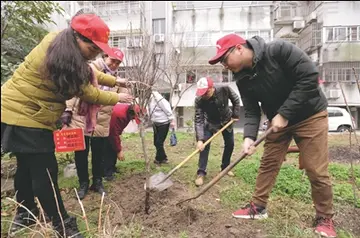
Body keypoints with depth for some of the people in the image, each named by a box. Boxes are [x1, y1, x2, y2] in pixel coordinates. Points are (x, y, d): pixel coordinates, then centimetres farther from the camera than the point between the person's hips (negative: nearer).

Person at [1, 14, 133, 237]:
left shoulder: (60, 44, 4)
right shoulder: (60, 58, -26)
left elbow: (86, 72, 17)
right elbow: (87, 93, -15)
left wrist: (114, 81, 18)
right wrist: (117, 98, -2)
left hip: (20, 112, 11)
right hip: (25, 116, -11)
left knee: (28, 166, 21)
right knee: (44, 172, -3)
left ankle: (25, 214, 40)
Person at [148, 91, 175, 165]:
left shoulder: (157, 97, -21)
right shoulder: (149, 99, 4)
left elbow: (167, 108, -20)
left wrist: (172, 120, -19)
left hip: (163, 123, -9)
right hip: (156, 123, 9)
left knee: (159, 143, -3)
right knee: (156, 142, 12)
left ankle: (159, 159, 15)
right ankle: (163, 158, 26)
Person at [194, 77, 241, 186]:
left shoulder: (224, 89, -31)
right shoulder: (199, 100, -33)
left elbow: (236, 100, -10)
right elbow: (198, 120, -34)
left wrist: (235, 115, -11)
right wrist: (200, 139, -43)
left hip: (226, 120, 2)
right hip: (210, 123, -2)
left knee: (230, 144, 9)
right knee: (205, 145, -14)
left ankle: (225, 167, 28)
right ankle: (201, 173, -6)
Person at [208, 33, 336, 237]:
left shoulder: (279, 50, -24)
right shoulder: (243, 80, -7)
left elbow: (310, 76, -26)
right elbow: (251, 111, -7)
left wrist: (285, 114, -26)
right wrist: (249, 137, -25)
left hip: (310, 115, -5)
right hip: (278, 120, 5)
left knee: (317, 170, -2)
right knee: (268, 164, 6)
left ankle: (325, 218, 20)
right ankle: (258, 207, 21)